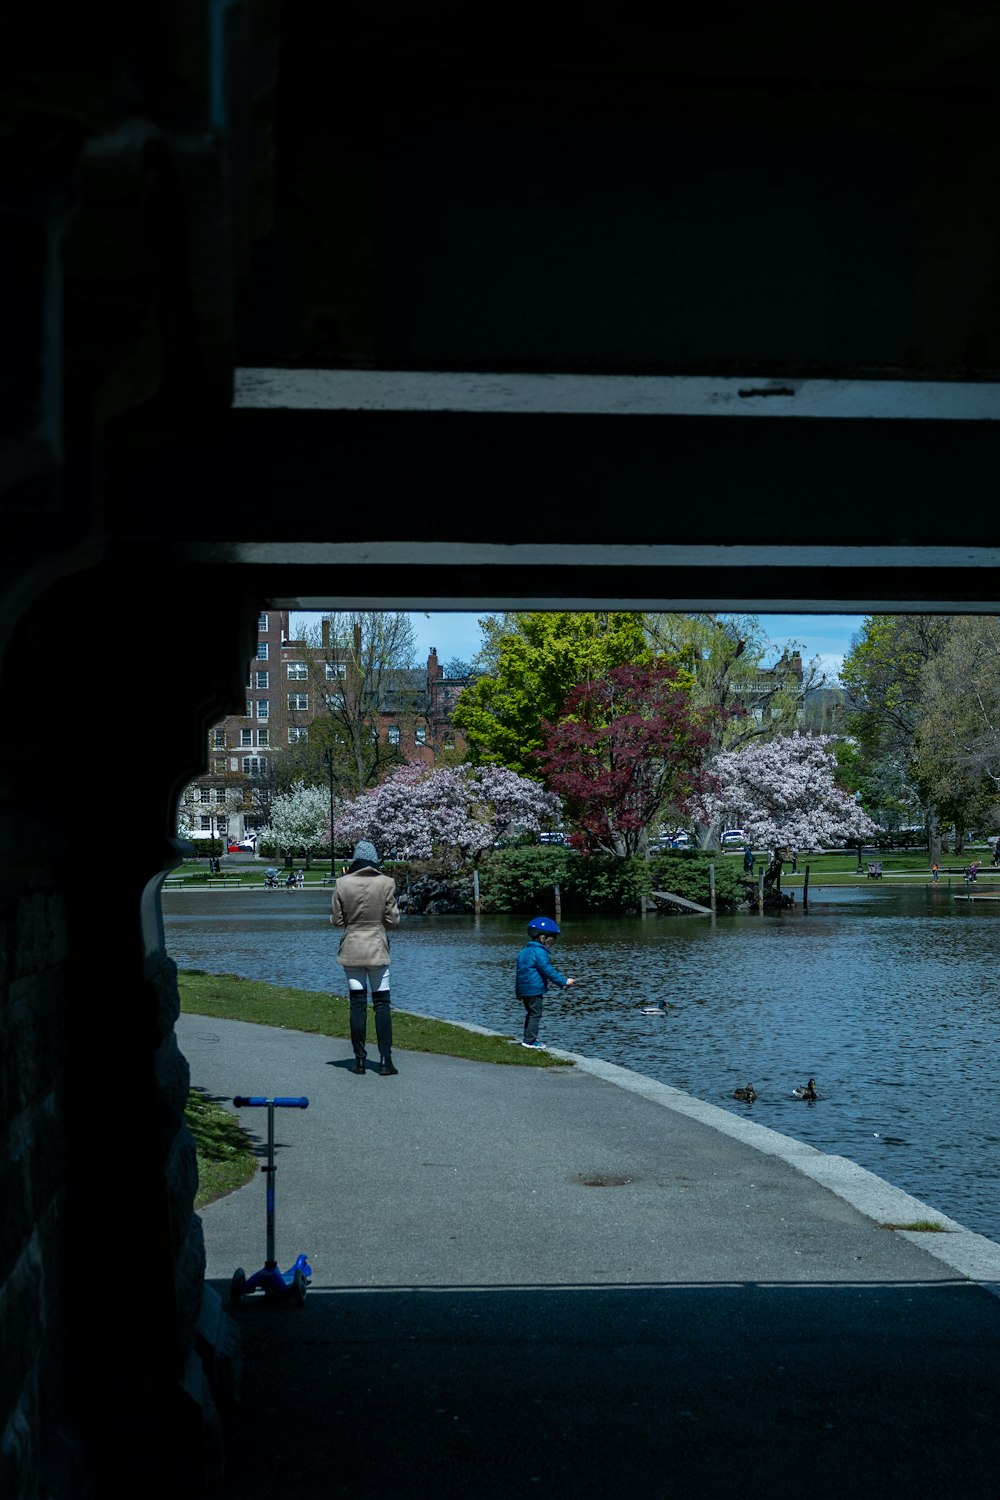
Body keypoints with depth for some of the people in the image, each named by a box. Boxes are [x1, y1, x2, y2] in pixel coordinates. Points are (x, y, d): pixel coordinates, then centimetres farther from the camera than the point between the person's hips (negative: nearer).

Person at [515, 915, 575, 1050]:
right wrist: (563, 982, -14)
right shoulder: (539, 952, -14)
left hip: (523, 988, 9)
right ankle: (530, 1040, -3)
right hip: (535, 989, -9)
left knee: (530, 1014, 18)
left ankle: (528, 1039, 22)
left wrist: (518, 991, 27)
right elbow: (548, 970, -18)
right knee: (535, 1015, -2)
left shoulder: (524, 951, 15)